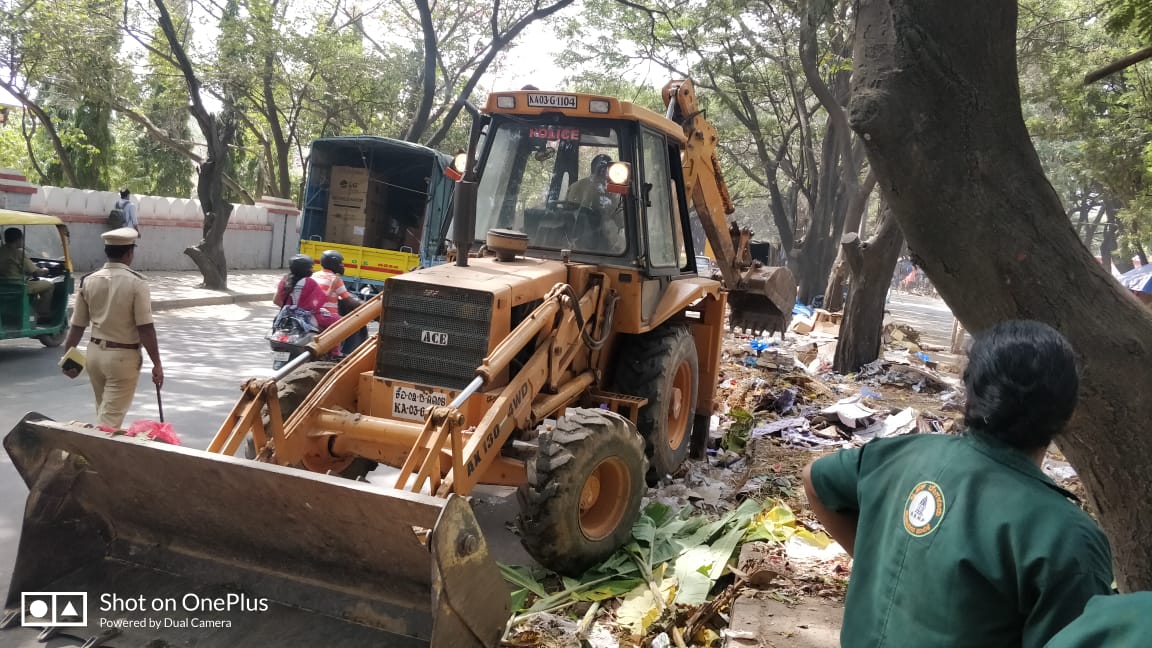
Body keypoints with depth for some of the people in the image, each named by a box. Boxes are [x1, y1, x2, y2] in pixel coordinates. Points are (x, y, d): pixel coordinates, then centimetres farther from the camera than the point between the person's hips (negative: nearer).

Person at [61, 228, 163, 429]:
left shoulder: (89, 281, 0)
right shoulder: (136, 282, -15)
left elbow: (77, 326, 3)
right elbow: (145, 329, -16)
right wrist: (157, 364, -11)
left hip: (95, 353, 6)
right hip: (124, 357, -6)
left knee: (103, 412, 22)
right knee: (111, 417, 0)